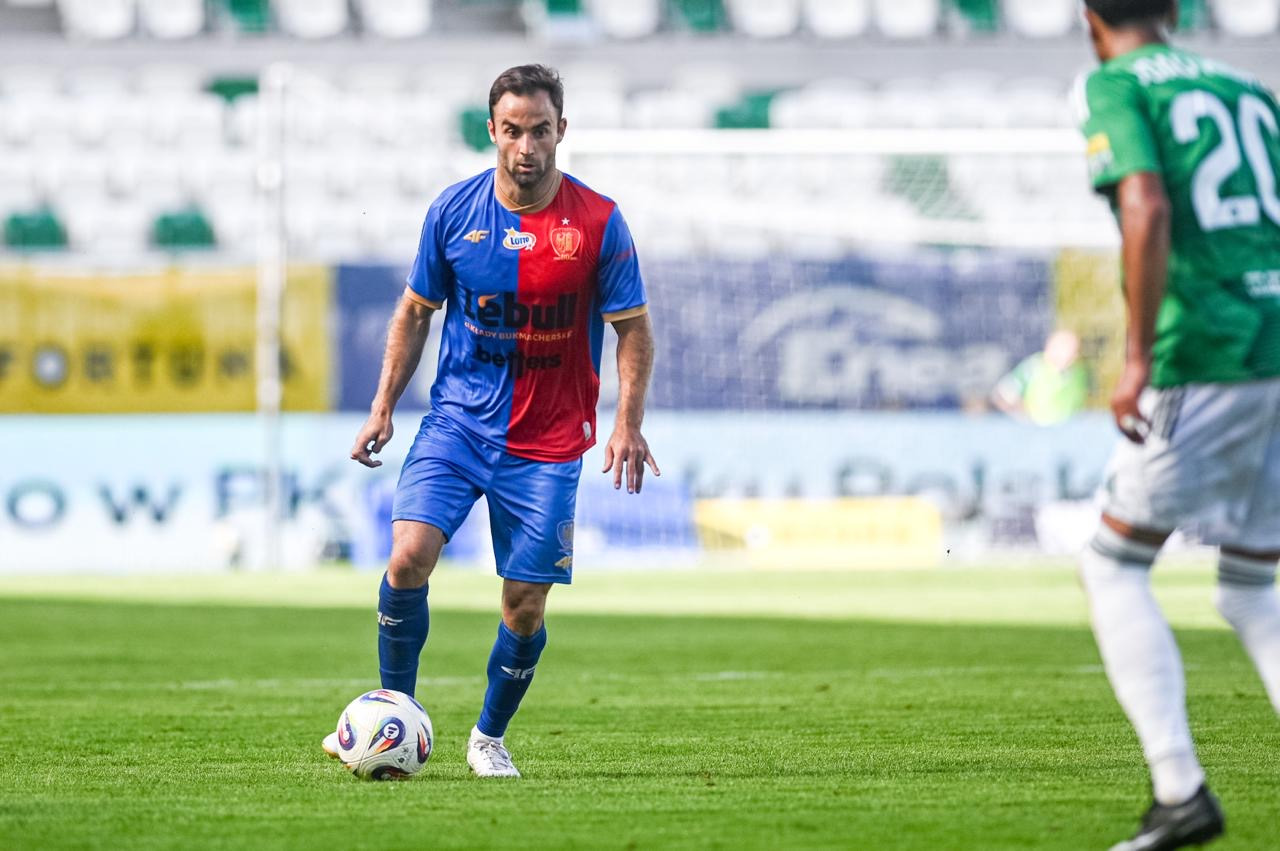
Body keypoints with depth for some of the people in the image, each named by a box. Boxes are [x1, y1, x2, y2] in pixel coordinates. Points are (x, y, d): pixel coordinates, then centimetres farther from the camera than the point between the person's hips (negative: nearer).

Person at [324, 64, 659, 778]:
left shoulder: (598, 222, -7)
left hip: (548, 443, -1)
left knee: (525, 603, 0)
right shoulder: (454, 210, -2)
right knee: (409, 557, -19)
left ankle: (490, 737, 24)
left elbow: (634, 328, -1)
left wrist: (628, 425, -13)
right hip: (459, 419, 1)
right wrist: (383, 409, 5)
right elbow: (416, 312, 10)